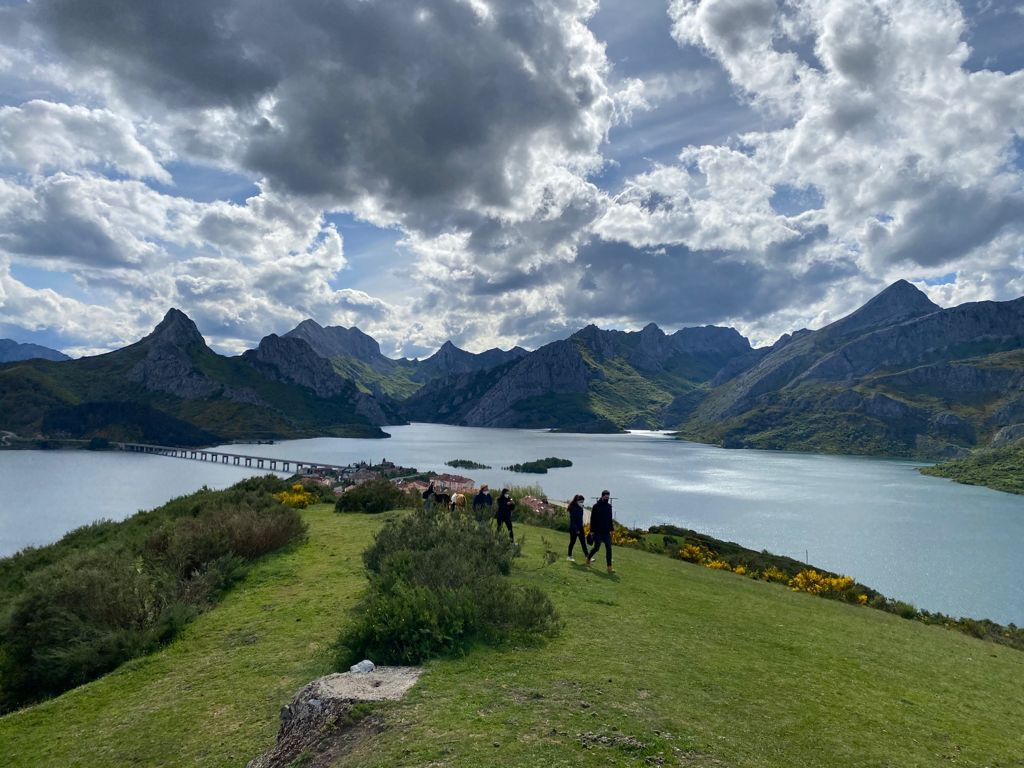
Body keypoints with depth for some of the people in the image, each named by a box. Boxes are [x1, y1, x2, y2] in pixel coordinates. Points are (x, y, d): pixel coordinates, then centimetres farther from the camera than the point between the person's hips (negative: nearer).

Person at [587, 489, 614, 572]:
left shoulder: (609, 506, 9)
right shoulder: (596, 506, -7)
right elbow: (592, 519, -8)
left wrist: (611, 529, 13)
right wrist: (592, 531, -11)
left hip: (606, 532, 5)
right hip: (598, 532, -5)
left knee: (609, 549, -3)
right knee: (596, 548, 3)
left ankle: (609, 567, -2)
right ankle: (588, 559, 30)